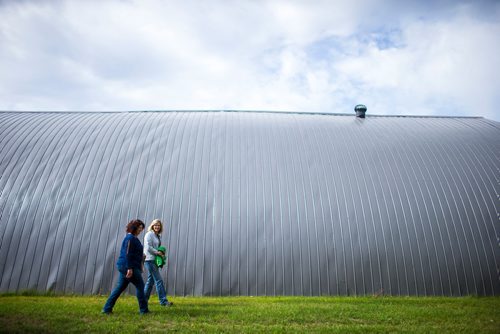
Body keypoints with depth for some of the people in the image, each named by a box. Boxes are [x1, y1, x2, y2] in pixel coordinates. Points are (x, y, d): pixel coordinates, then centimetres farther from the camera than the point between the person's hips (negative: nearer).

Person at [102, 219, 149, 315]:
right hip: (128, 267, -10)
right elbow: (128, 254, -21)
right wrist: (129, 268, -24)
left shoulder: (133, 238, 17)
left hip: (123, 267, 10)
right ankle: (143, 309, 5)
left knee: (120, 287, 14)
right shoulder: (130, 238, -14)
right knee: (140, 286, -1)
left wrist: (139, 266, 26)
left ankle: (107, 308, 17)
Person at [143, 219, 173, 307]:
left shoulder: (158, 236, 17)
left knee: (150, 280, 14)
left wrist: (161, 252, 3)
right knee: (158, 280, -9)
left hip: (155, 260, 9)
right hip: (150, 260, -9)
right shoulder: (149, 234, -8)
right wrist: (158, 252, -13)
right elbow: (148, 248, -17)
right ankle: (163, 301, -7)